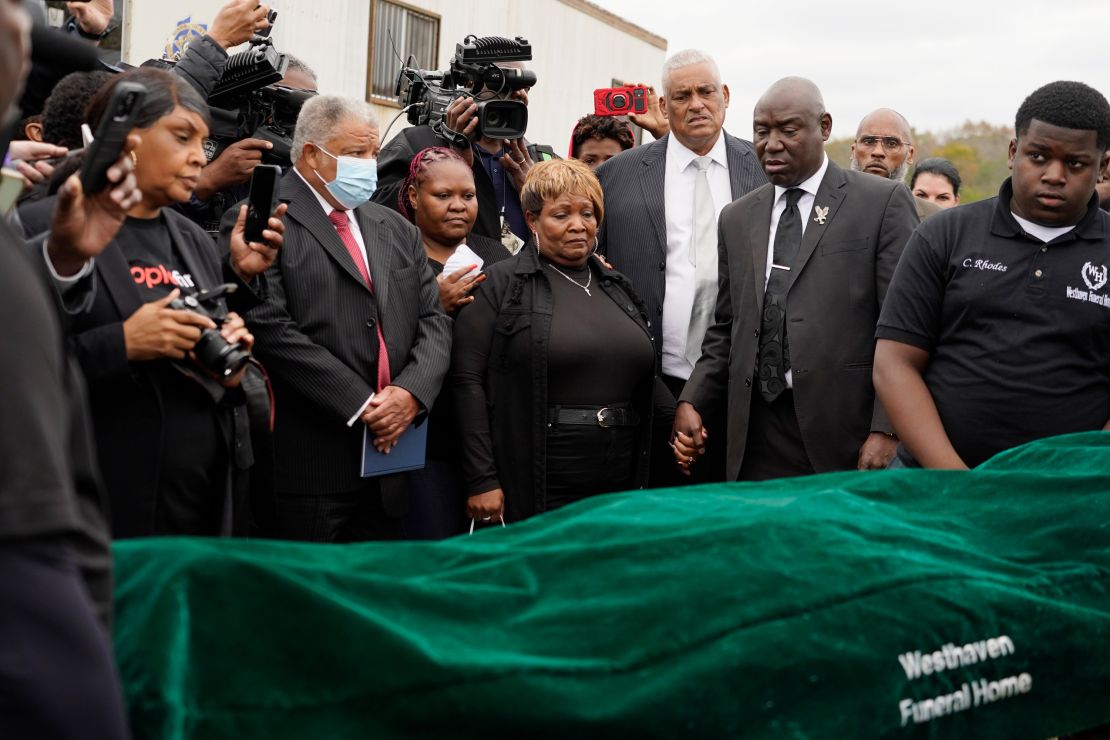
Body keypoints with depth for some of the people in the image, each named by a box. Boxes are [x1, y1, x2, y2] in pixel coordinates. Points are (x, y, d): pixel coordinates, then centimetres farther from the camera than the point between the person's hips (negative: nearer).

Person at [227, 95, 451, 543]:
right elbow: (272, 328, -15)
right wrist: (361, 405, -14)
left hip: (388, 454, 6)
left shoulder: (397, 230, 18)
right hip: (305, 465, -6)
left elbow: (434, 322, 13)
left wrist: (411, 392, -7)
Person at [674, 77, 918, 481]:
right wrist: (691, 401, 3)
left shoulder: (883, 202, 0)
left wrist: (887, 430, -13)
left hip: (846, 433, -4)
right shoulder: (736, 218, 15)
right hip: (758, 441, 4)